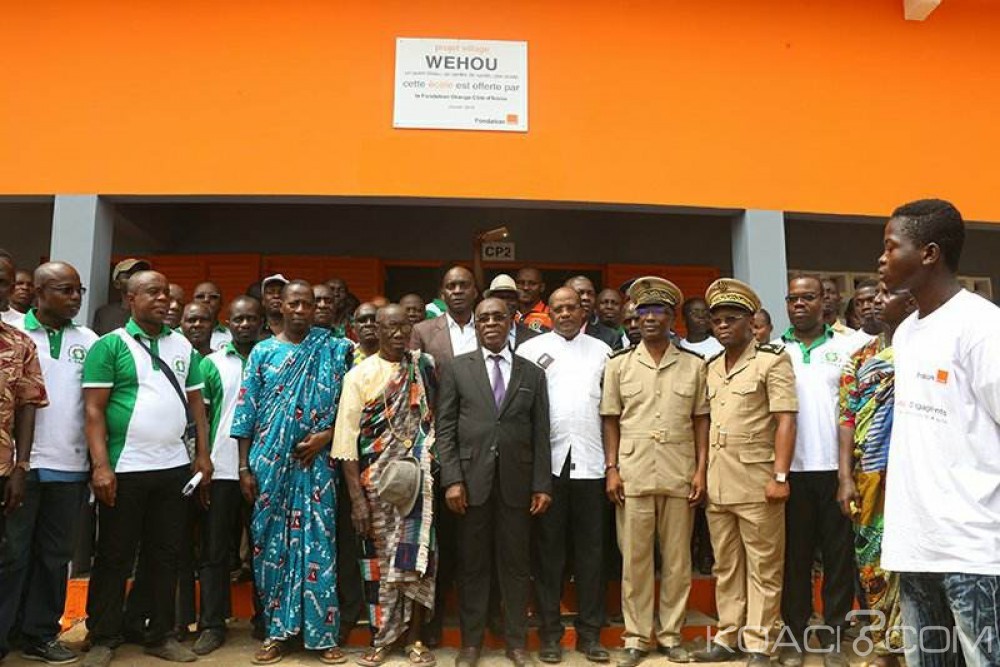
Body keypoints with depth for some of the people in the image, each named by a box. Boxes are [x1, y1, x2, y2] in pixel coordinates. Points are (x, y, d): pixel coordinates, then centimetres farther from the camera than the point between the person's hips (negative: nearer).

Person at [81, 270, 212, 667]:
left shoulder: (183, 347, 11)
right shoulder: (110, 345, -4)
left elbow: (196, 402, 13)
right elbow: (94, 409, -8)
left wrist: (203, 454, 5)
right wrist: (101, 465, -16)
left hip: (174, 468, 5)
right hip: (125, 468, -4)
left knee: (166, 554, 11)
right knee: (114, 558, 6)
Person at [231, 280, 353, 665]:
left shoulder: (332, 350, 3)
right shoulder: (262, 352, 5)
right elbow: (247, 412, 3)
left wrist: (326, 436, -12)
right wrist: (244, 467, -1)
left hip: (315, 463, -1)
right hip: (270, 464, 1)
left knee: (316, 543, 1)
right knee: (271, 544, 6)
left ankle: (321, 633, 10)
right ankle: (277, 632, 18)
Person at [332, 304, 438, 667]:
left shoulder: (425, 367, 3)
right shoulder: (360, 374, -3)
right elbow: (348, 437, -7)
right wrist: (357, 497, -12)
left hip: (417, 481, 1)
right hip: (375, 483, -1)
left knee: (415, 555, 5)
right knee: (379, 557, 9)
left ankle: (414, 637, 21)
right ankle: (381, 636, 25)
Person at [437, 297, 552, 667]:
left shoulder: (533, 373, 9)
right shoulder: (456, 369, 5)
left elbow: (541, 434, 6)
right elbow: (445, 428, 1)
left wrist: (542, 485, 0)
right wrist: (452, 479, -8)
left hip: (517, 482, 1)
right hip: (472, 480, -1)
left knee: (516, 565, 8)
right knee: (472, 565, 8)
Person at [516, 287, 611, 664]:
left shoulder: (601, 351, 11)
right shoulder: (531, 350, 4)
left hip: (590, 461, 2)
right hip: (548, 461, -2)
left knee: (591, 548, 7)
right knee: (549, 548, 6)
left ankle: (590, 632, 18)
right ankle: (550, 632, 16)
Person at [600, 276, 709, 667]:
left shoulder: (694, 365, 5)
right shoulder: (619, 365, 4)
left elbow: (701, 420, 6)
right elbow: (610, 420, 5)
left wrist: (701, 470, 0)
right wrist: (611, 468, -2)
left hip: (680, 475, 1)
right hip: (633, 474, 0)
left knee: (677, 558, 9)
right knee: (634, 558, 5)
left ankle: (671, 633, 23)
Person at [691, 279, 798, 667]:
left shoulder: (773, 360, -4)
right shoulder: (710, 367, 13)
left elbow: (785, 421, -10)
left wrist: (780, 476, -17)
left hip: (757, 482, -6)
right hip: (717, 484, 6)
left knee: (762, 568, 3)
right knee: (725, 566, 13)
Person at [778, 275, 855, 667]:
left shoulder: (845, 348, 6)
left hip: (835, 467, 0)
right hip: (791, 469, 0)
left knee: (838, 553, 6)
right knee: (795, 554, 7)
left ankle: (833, 635, 19)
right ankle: (794, 636, 18)